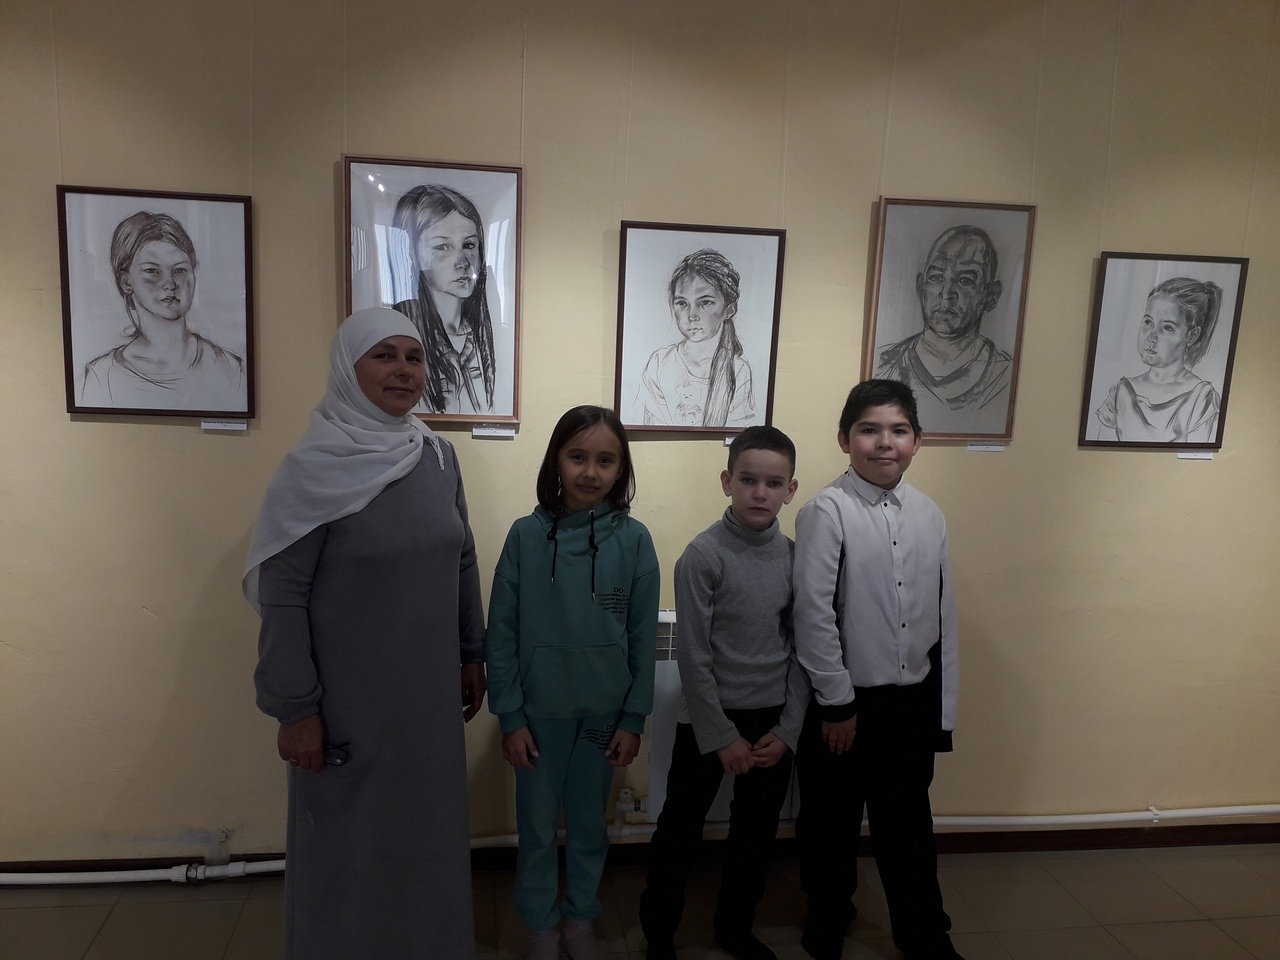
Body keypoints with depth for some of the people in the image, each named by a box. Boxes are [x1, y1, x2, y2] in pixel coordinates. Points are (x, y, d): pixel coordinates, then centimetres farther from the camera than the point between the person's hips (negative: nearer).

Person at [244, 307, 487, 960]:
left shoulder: (438, 456, 1)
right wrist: (295, 708, -14)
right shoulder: (313, 469, -14)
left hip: (429, 691, 5)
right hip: (348, 699, -5)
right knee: (348, 843, 12)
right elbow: (282, 597, -14)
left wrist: (473, 655, 11)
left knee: (428, 832, 18)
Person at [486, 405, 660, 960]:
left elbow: (643, 638, -3)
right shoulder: (526, 535, -10)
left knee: (589, 825, 18)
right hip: (539, 712, -1)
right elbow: (502, 634, -6)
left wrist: (634, 719, -2)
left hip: (605, 714, 1)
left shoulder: (633, 540, -7)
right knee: (537, 827, 15)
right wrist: (509, 717, -7)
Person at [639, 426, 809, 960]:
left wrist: (788, 730, -2)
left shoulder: (796, 557, -2)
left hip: (774, 720, 4)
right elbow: (694, 658, -13)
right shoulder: (703, 556, -15)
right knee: (680, 830, 9)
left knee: (757, 830, 17)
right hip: (709, 719, -4)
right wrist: (722, 736, -11)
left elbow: (802, 651, 3)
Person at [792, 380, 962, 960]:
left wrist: (943, 707, 7)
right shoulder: (827, 510, -15)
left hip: (912, 700, 4)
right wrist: (837, 702, -12)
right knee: (831, 823, 15)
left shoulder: (929, 515, 1)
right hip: (844, 700, -4)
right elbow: (814, 613, -15)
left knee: (908, 822, 18)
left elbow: (943, 617, 6)